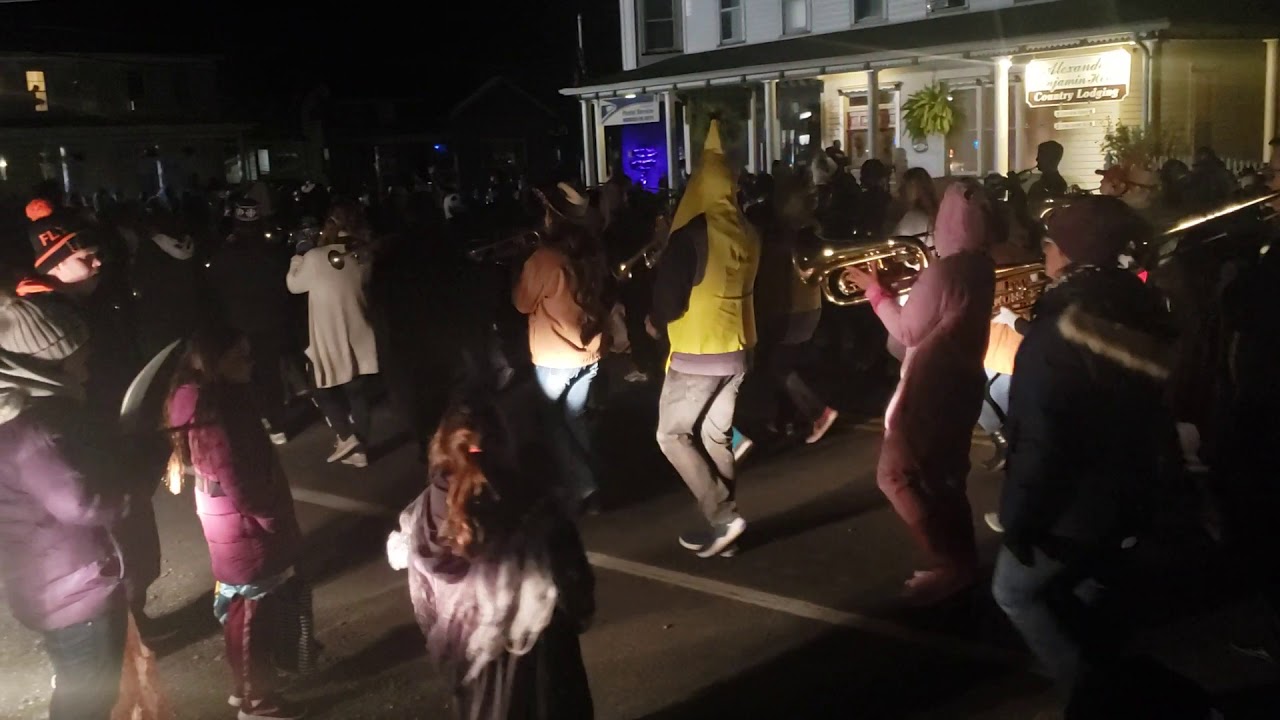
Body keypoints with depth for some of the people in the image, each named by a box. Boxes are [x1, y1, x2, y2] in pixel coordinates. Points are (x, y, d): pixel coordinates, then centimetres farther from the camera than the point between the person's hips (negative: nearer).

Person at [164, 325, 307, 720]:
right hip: (243, 529, -9)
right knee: (250, 615, 7)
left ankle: (243, 686, 38)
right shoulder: (214, 416, -27)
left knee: (241, 611, 22)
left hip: (233, 526, 9)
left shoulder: (213, 402, 4)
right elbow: (238, 486, -26)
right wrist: (278, 525, -13)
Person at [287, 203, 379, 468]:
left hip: (327, 338, -4)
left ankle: (346, 436, 3)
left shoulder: (315, 256, -17)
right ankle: (360, 450, 14)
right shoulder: (362, 254, -5)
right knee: (357, 393, 10)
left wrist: (297, 258, 13)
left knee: (321, 387, 15)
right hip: (357, 335, 4)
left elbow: (294, 285, -1)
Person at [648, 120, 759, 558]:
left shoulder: (691, 234, -19)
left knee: (671, 434, 5)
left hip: (696, 354, -7)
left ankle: (722, 517, -1)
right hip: (734, 351, 7)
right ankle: (721, 524, 18)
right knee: (716, 439, 14)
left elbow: (670, 298, -17)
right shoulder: (746, 234, 3)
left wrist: (654, 322, 3)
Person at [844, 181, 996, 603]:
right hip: (961, 381, 9)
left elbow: (907, 331, -15)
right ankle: (962, 561, 26)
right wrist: (904, 283, 8)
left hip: (931, 387, -9)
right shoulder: (980, 266, 5)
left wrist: (875, 290, -6)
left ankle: (949, 565, 0)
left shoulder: (944, 270, -22)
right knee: (944, 477, 19)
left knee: (895, 475, -3)